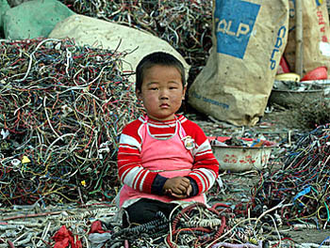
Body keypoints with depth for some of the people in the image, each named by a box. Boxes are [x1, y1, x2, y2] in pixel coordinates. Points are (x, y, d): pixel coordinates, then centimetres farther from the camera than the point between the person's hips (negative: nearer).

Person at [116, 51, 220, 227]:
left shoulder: (192, 130, 13)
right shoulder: (133, 131, 4)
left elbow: (210, 167, 11)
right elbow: (127, 170, -6)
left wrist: (190, 185, -11)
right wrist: (164, 184, -19)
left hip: (185, 199, 3)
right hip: (143, 197, -2)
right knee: (140, 216, -35)